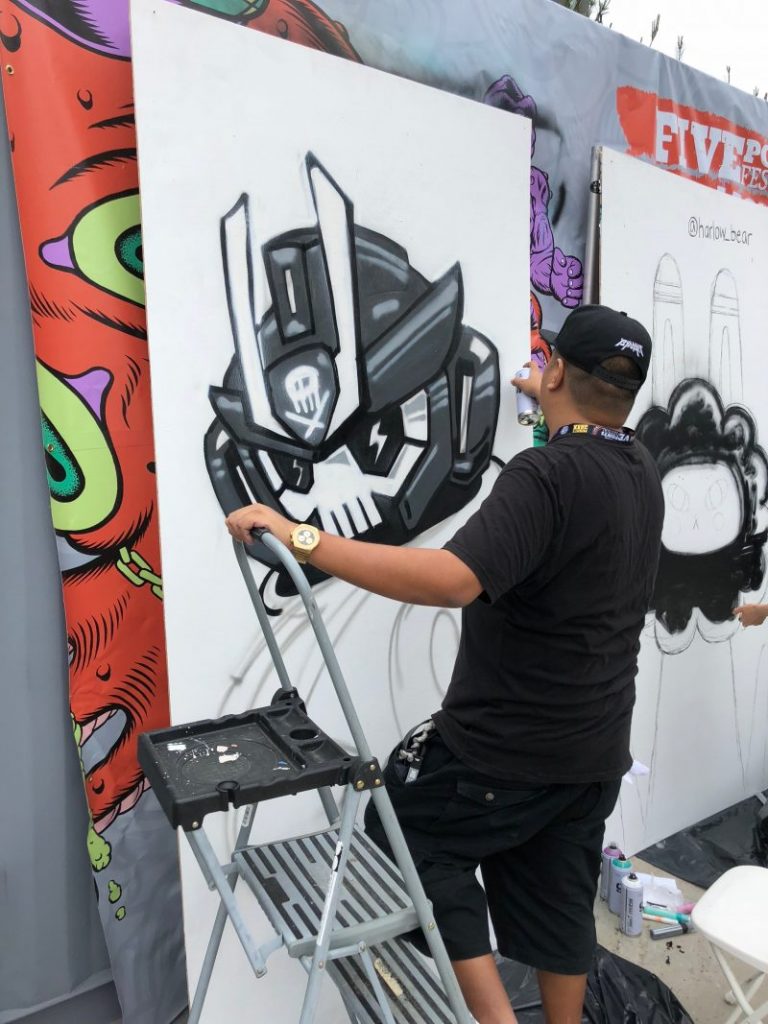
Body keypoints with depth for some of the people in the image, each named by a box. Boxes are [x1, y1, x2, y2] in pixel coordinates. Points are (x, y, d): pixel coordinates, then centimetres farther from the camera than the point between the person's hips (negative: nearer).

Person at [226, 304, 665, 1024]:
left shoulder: (547, 473, -25)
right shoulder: (642, 473, 4)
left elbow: (453, 580, -39)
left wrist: (301, 538, -37)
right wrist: (551, 405, 42)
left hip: (509, 747, -8)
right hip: (597, 747, 8)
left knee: (409, 835, 15)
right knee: (560, 896, 22)